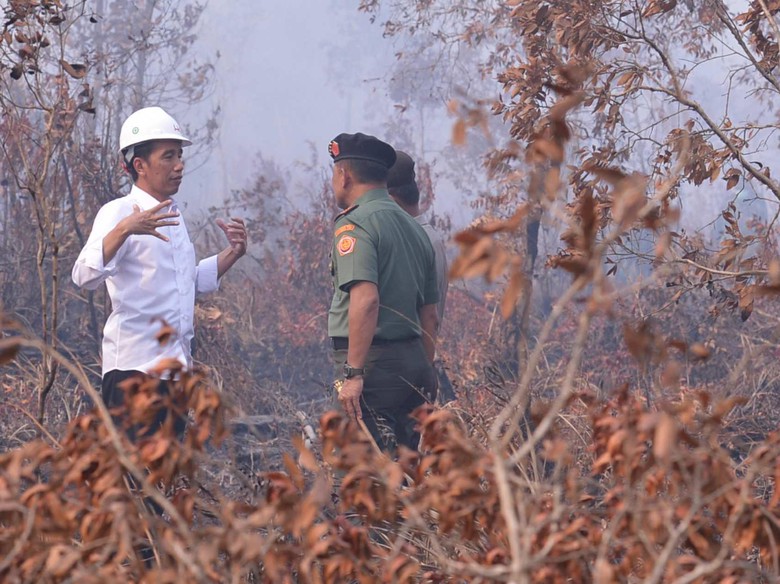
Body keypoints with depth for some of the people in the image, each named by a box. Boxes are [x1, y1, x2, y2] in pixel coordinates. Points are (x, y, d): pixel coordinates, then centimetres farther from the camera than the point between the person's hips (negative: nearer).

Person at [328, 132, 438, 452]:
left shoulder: (354, 224, -8)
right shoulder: (414, 228, 19)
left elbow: (366, 300, -22)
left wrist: (354, 373, -22)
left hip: (375, 365, -8)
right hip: (413, 362, 8)